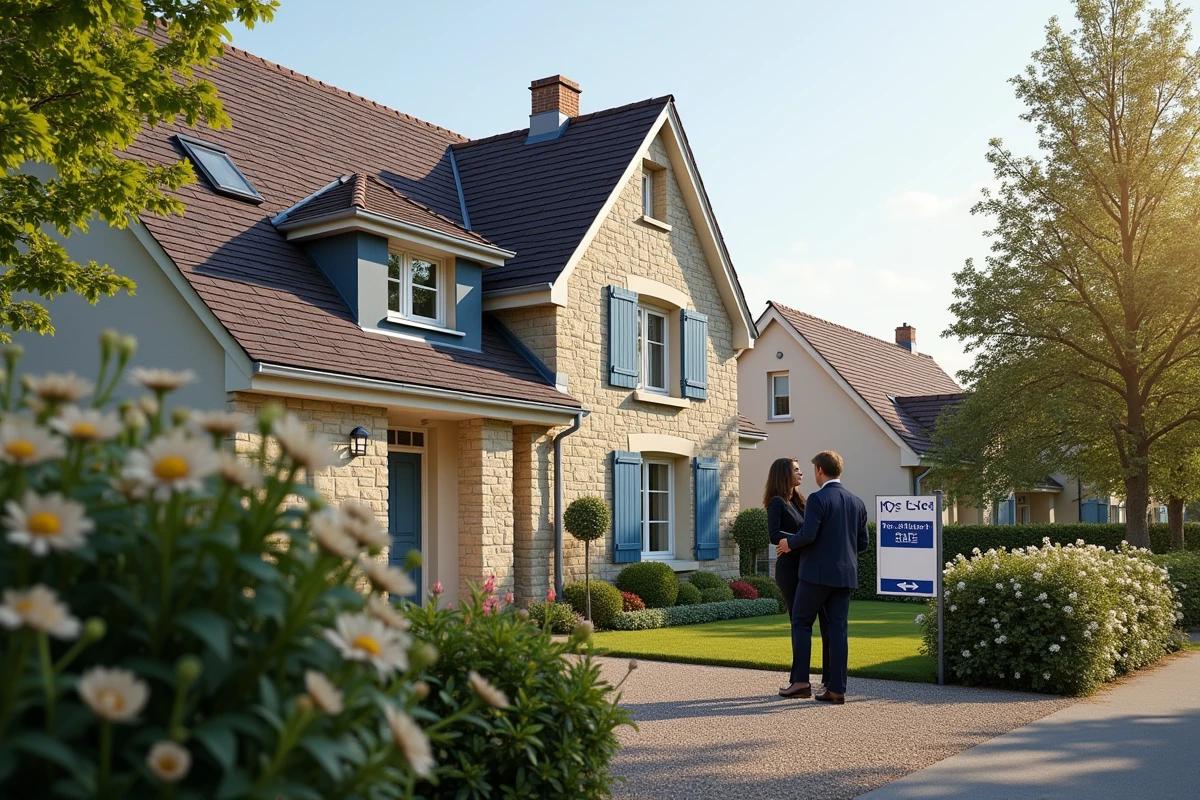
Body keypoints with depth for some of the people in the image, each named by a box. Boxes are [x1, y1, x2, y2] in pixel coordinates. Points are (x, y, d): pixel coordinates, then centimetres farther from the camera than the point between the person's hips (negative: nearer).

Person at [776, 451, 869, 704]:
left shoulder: (818, 498, -12)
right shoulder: (857, 502, 10)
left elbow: (808, 534, -20)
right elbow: (863, 542, 13)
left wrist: (789, 543, -1)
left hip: (817, 572, -6)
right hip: (845, 575, 6)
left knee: (801, 623, 6)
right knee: (838, 629, 6)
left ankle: (801, 681, 2)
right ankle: (836, 689, 5)